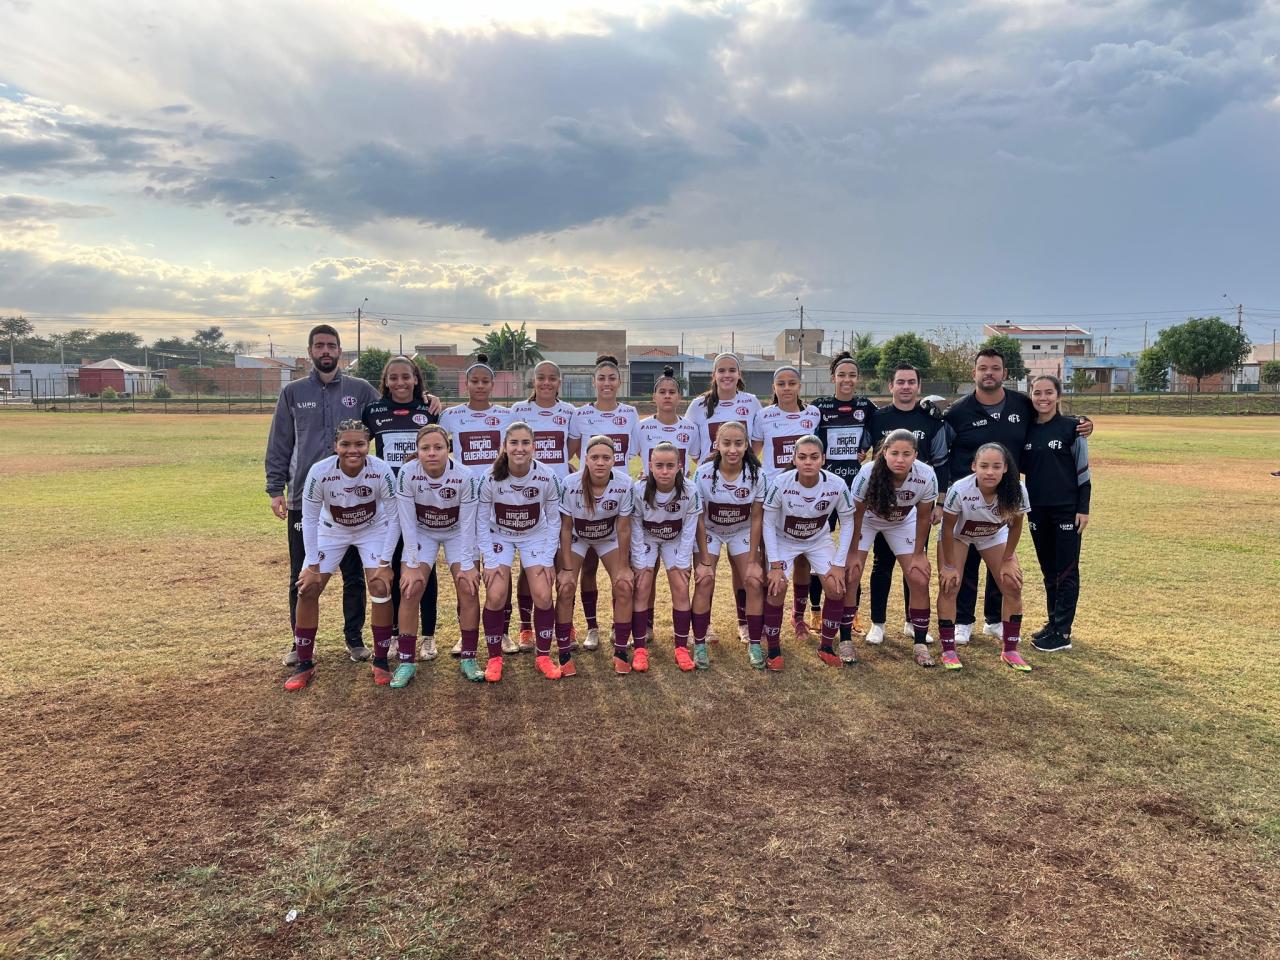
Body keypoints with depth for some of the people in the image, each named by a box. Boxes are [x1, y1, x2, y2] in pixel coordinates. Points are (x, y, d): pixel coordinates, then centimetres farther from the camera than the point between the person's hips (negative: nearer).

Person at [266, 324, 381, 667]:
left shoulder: (360, 390, 4)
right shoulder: (293, 392, 5)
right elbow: (279, 445, 6)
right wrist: (276, 489, 0)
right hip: (303, 498, 1)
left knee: (354, 574, 8)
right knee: (302, 577, 9)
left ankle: (354, 638, 22)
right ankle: (300, 641, 23)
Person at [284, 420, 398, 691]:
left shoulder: (381, 471, -31)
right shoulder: (320, 472, -30)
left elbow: (393, 518, -19)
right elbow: (309, 520, -17)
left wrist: (384, 563, -19)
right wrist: (312, 566, -14)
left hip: (373, 530, -1)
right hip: (332, 531, 1)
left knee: (381, 587, -15)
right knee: (307, 589, -6)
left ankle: (380, 662, 3)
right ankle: (304, 665, 11)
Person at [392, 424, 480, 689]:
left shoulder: (464, 476, -28)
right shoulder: (407, 474, -27)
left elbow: (467, 524, -19)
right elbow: (407, 523, -21)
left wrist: (467, 565, -18)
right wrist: (412, 564, -20)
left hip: (456, 533, 0)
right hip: (421, 533, 0)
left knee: (468, 589, -13)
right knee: (410, 590, -15)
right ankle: (407, 661, -2)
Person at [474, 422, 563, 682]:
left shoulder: (546, 477, -21)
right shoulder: (491, 478, -23)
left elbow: (552, 520, -8)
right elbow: (482, 521, -11)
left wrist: (548, 559, -10)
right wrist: (490, 560, -15)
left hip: (535, 536, 1)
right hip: (499, 536, 0)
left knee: (543, 596, -12)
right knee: (495, 596, -15)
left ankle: (543, 656, 8)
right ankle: (494, 657, 5)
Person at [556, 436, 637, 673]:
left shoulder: (624, 484, -29)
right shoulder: (571, 484, -31)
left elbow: (623, 528, -18)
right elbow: (565, 528, -20)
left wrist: (623, 567, -12)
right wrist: (567, 569, -18)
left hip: (609, 538, 1)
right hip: (576, 537, -1)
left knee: (624, 587, -12)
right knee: (565, 589, -14)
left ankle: (620, 652, 3)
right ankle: (564, 654, 0)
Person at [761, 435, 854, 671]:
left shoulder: (837, 485, -26)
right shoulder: (781, 483, -30)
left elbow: (847, 523, -11)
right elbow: (768, 524, -18)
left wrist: (839, 564, -13)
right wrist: (775, 565, -19)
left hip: (818, 540, 2)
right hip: (783, 540, -2)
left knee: (836, 588, -13)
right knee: (777, 589, -19)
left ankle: (826, 647, 9)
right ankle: (773, 650, 0)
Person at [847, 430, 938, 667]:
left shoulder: (926, 477, -32)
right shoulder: (867, 473, -36)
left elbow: (923, 517, -13)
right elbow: (856, 514, -19)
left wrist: (919, 554, -5)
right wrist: (854, 553, -12)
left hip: (903, 523, 2)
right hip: (867, 520, -1)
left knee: (919, 580, -6)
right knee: (850, 577, -12)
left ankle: (920, 643, 11)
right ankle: (845, 640, 3)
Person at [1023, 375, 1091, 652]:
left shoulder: (1071, 427, -6)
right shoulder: (1026, 429, 6)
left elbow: (1083, 471, -4)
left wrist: (1083, 508, -8)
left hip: (1066, 509, -4)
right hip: (1037, 509, 4)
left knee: (1066, 572, 1)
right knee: (1048, 571, 13)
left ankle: (1062, 632, 5)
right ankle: (1053, 622, 23)